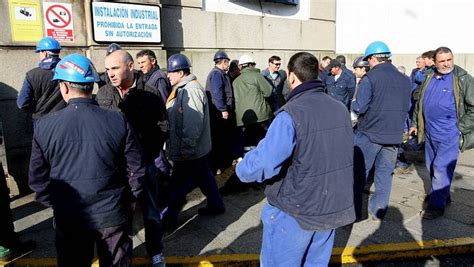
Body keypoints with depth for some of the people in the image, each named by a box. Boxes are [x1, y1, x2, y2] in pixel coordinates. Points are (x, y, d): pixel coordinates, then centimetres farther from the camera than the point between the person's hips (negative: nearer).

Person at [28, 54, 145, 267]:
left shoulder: (44, 126, -10)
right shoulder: (118, 121, -12)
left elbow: (37, 177, -1)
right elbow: (136, 169, -7)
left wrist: (54, 203, 14)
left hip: (68, 217, 1)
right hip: (113, 214, -1)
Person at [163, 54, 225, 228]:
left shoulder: (191, 91, -22)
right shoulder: (184, 88, 11)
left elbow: (192, 125, -27)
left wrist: (185, 149, -23)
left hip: (189, 152, -10)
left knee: (178, 186, 3)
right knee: (204, 176, 20)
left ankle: (169, 218, 16)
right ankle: (216, 205, 33)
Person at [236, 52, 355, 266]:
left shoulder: (291, 115, -22)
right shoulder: (340, 109, 2)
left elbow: (262, 165, -27)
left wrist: (242, 168, -7)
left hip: (295, 211, -6)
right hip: (333, 207, 7)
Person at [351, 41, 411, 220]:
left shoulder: (370, 78, -12)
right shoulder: (405, 80, 6)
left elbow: (359, 108, -16)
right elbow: (406, 108, 15)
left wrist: (353, 105, 4)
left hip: (369, 134, -5)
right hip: (394, 136, 5)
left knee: (359, 173, 7)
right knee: (385, 173, 14)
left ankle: (354, 210, 14)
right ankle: (378, 210, 21)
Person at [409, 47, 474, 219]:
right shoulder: (429, 78, 9)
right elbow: (419, 103, 19)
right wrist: (415, 123, 17)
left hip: (449, 134, -6)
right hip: (430, 132, 7)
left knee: (441, 168, -6)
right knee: (432, 167, 16)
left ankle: (437, 206, 5)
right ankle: (442, 195, 35)